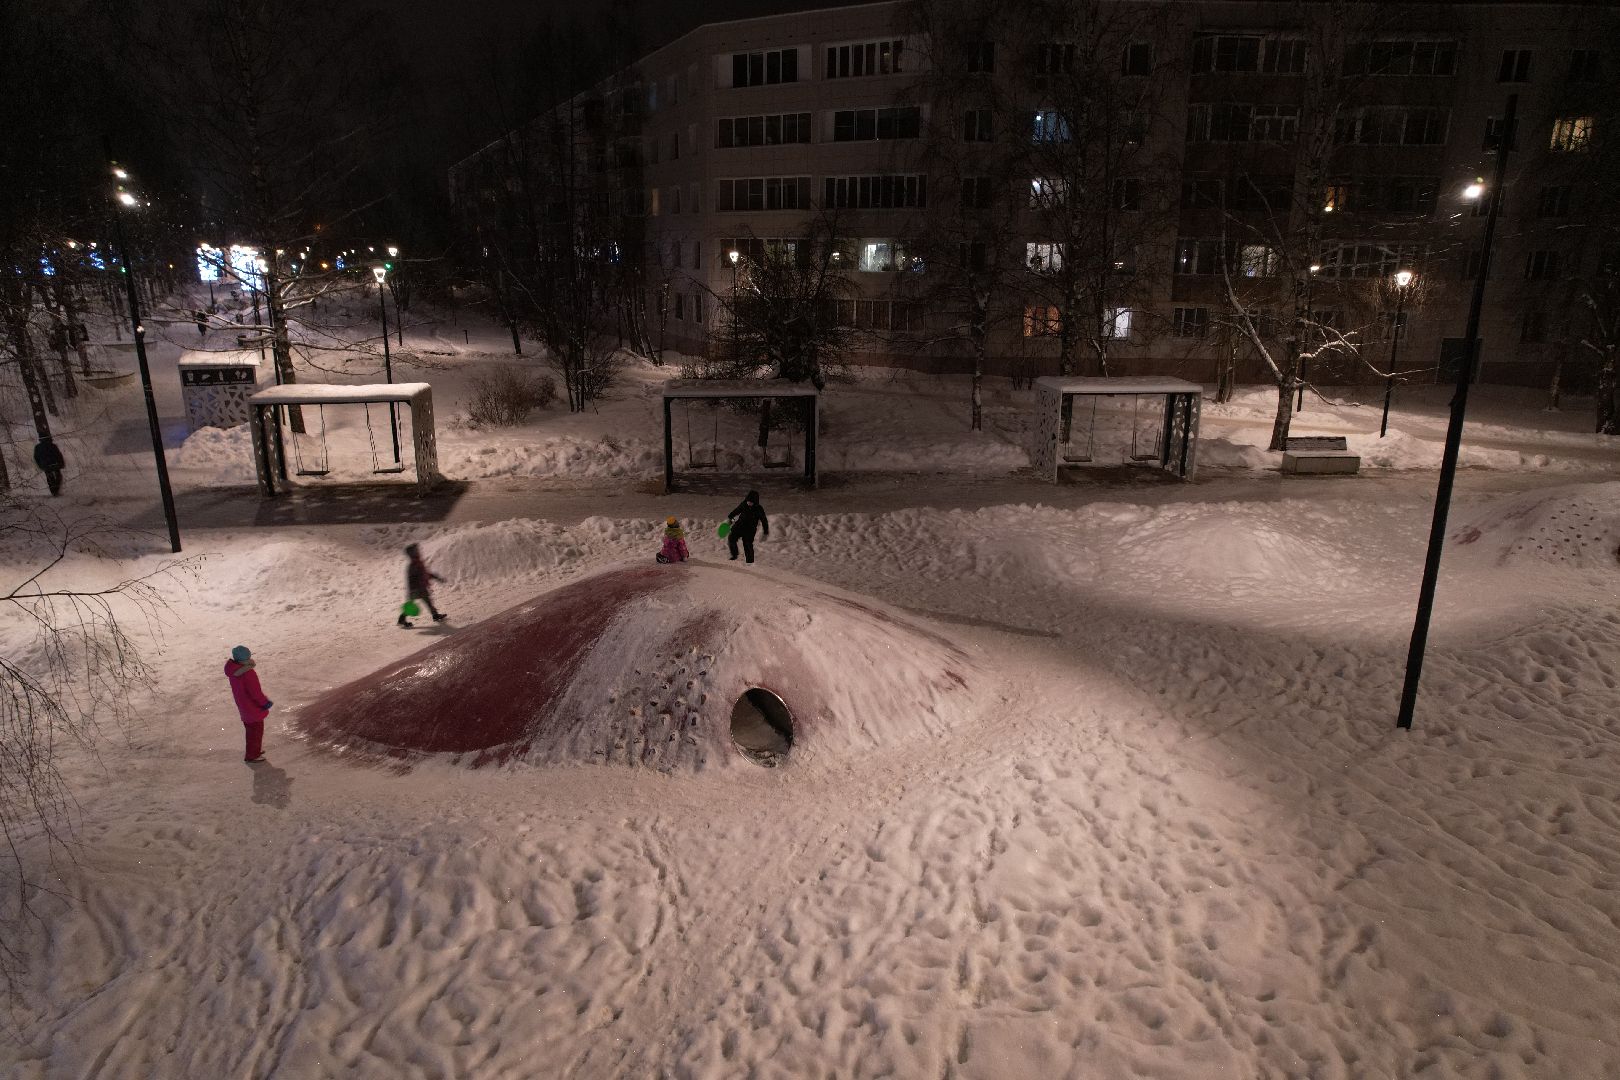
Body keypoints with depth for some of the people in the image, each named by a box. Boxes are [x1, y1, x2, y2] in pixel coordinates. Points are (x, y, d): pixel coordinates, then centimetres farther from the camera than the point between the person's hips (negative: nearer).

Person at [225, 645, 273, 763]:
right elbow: (255, 693, -26)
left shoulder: (233, 669, -9)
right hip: (253, 707, -8)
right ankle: (252, 756, 22)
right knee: (256, 730, 10)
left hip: (242, 705, 8)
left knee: (250, 729, 26)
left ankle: (255, 750, 43)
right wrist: (265, 703, -12)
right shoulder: (248, 673, -34)